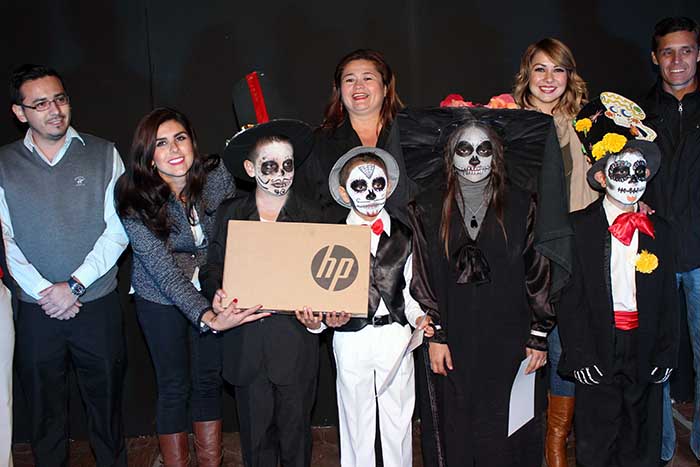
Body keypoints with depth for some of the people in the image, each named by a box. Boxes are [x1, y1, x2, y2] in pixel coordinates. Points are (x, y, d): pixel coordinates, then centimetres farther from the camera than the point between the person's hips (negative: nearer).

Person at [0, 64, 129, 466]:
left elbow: (118, 229, -5)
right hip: (36, 312, 1)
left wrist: (74, 285, -12)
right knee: (45, 411, 13)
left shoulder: (104, 155, 1)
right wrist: (44, 292, -12)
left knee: (107, 403, 10)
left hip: (99, 307, -1)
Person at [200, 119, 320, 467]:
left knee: (295, 431, 10)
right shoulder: (229, 214, 6)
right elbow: (212, 268, 7)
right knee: (255, 436, 11)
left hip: (295, 345, -1)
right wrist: (217, 293, -15)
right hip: (247, 344, 1)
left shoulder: (311, 217, 1)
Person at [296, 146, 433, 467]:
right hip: (351, 340, -1)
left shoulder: (403, 235, 4)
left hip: (396, 336, 1)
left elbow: (407, 289, 10)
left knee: (397, 420, 13)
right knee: (357, 421, 12)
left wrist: (418, 317, -7)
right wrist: (316, 322, -21)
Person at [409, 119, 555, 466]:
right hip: (455, 346, 1)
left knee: (510, 432, 4)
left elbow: (538, 275, 3)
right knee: (459, 434, 8)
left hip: (509, 342, 0)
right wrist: (435, 335, -3)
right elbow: (422, 278, 2)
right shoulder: (428, 209, 3)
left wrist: (539, 337, 0)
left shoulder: (520, 206, 3)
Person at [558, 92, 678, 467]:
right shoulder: (579, 226, -4)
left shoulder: (659, 230, 7)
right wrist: (581, 355, -12)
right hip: (598, 349, -3)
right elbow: (570, 298, -8)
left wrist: (667, 352, 1)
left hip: (645, 348, 3)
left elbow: (668, 298, 8)